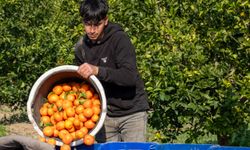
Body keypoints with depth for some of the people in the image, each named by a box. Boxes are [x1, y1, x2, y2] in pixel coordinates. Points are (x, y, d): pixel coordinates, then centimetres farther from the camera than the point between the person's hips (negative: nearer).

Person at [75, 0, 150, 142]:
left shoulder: (119, 39, -15)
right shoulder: (81, 48, 3)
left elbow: (130, 76, -28)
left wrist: (97, 70, -38)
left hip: (132, 112, -5)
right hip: (105, 114, 5)